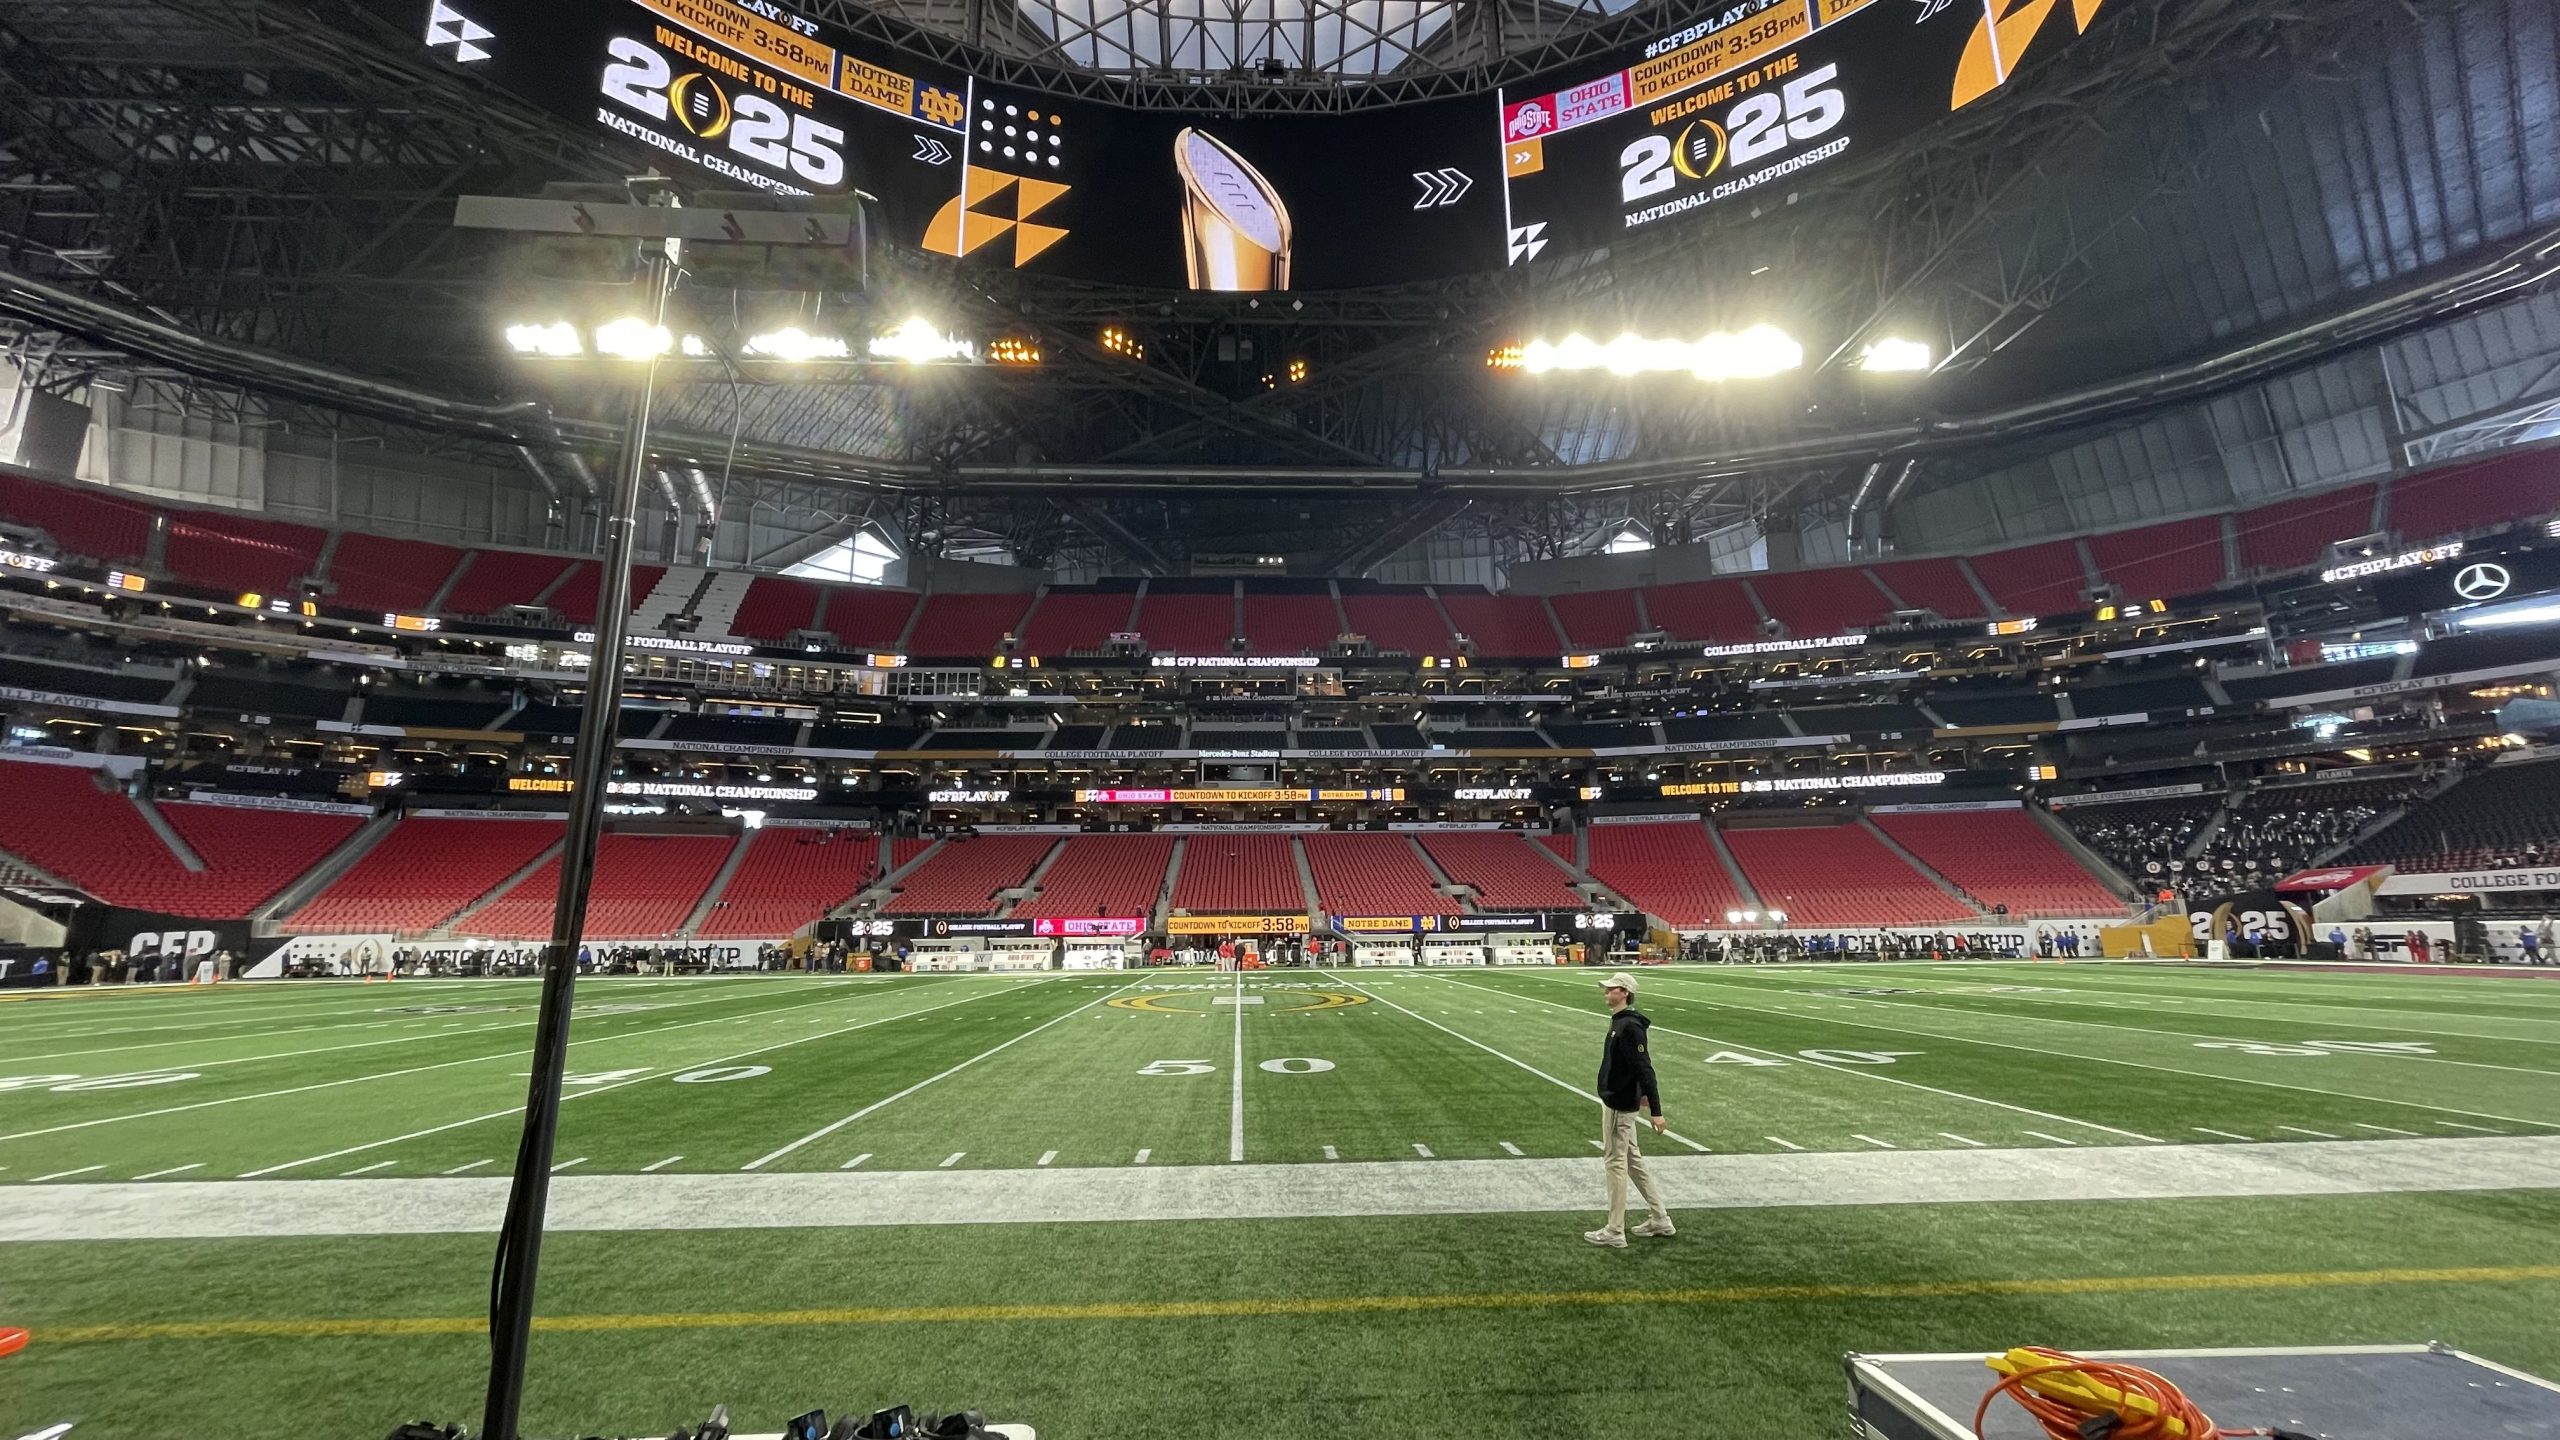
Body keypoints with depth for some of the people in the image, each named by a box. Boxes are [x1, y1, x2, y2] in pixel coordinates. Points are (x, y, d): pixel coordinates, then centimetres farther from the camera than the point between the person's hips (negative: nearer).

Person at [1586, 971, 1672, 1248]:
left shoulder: (1629, 1026, -22)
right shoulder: (1620, 1021, 8)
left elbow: (1644, 1068, -25)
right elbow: (1640, 1066, 19)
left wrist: (1656, 1111, -26)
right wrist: (1642, 1092, 27)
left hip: (1619, 1104, -10)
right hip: (1618, 1100, 10)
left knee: (1615, 1163, -1)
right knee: (1632, 1160, 19)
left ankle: (1614, 1233, 8)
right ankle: (1660, 1219, 29)